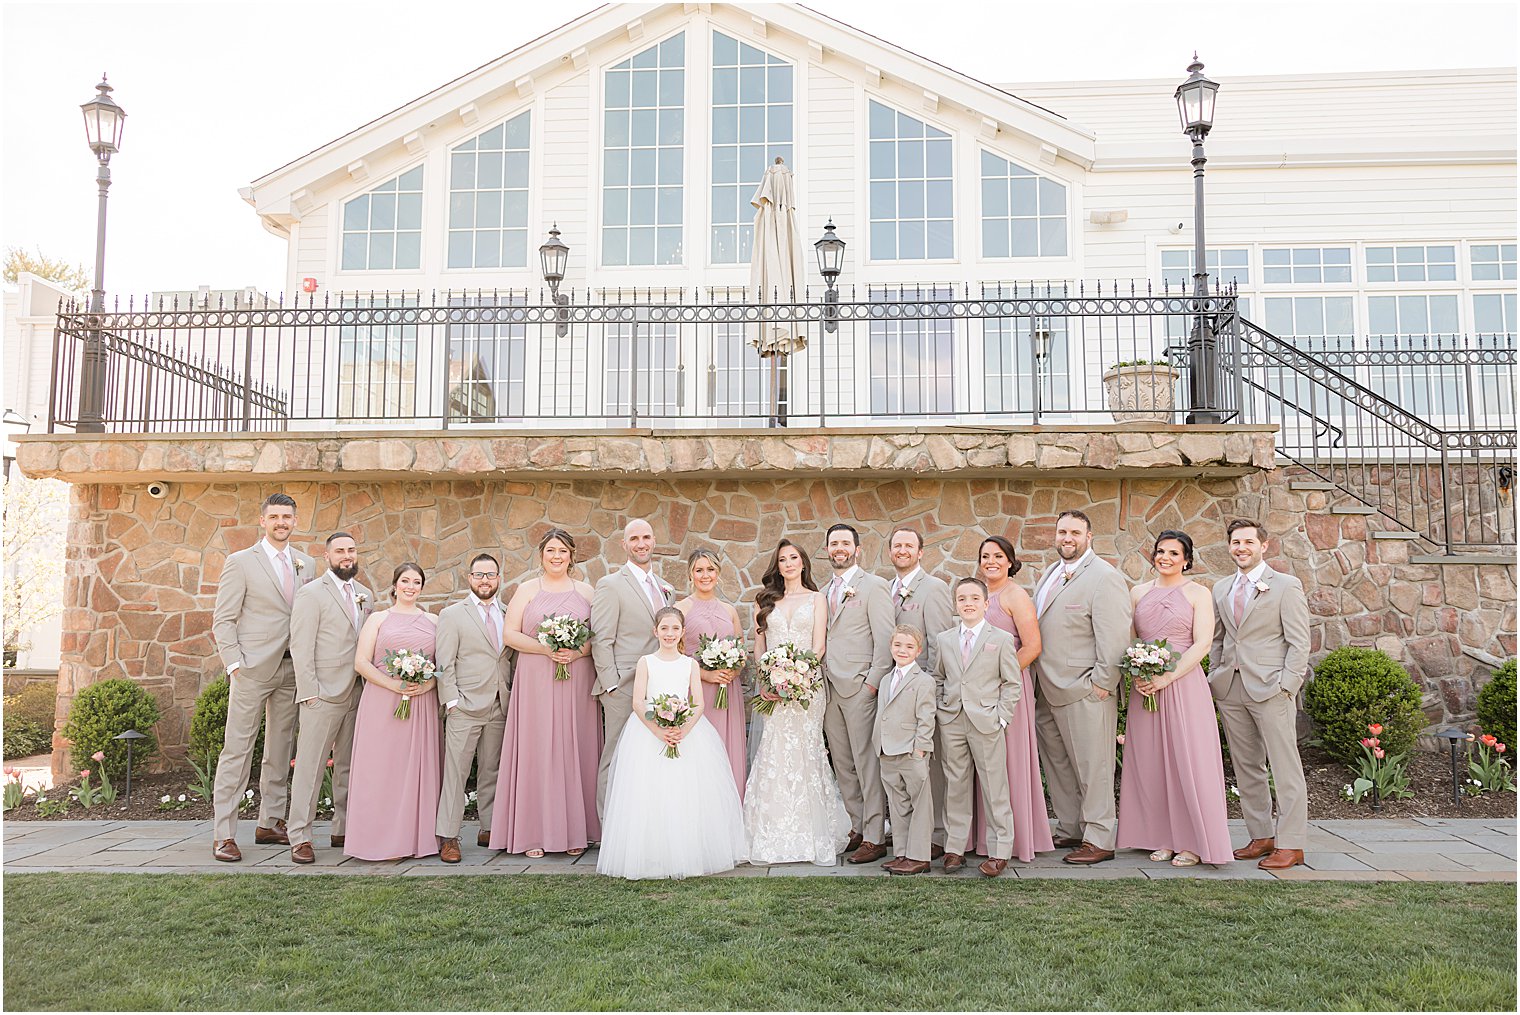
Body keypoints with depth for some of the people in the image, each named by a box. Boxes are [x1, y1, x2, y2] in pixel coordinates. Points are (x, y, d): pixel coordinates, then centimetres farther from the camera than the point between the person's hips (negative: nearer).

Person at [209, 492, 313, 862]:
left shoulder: (306, 565, 12)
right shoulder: (240, 562, -1)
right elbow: (223, 620, -3)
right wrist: (234, 664, -12)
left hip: (292, 668, 5)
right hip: (253, 667, -5)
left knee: (281, 747, 10)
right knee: (238, 748, -4)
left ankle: (270, 824, 20)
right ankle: (223, 834, 0)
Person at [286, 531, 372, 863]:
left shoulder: (365, 595, 15)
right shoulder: (311, 593, -3)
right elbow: (301, 647, -8)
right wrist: (309, 692, -13)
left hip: (358, 695, 6)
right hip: (323, 696, -6)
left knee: (349, 766, 11)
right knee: (310, 766, -3)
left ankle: (344, 830, 19)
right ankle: (300, 838, 2)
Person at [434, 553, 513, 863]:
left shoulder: (507, 616, 13)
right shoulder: (452, 614, 2)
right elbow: (445, 664, -2)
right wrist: (452, 701, -9)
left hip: (500, 708, 4)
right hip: (465, 708, -4)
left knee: (492, 770, 10)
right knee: (456, 772, -4)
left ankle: (489, 829, 18)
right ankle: (448, 837, 0)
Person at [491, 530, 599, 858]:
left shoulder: (585, 591, 11)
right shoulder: (527, 589, 7)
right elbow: (510, 634, 0)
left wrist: (578, 651, -12)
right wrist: (546, 649, -13)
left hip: (577, 682, 1)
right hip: (535, 681, -1)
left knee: (575, 750, 2)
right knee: (536, 752, -3)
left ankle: (575, 831, 9)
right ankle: (534, 833, 2)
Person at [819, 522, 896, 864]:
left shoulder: (873, 586, -5)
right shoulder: (826, 591, 16)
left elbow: (885, 640, -10)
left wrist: (873, 683, -14)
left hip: (860, 688, -7)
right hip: (830, 688, 7)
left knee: (867, 763, -3)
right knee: (842, 763, 10)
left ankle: (874, 838, 4)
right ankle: (856, 828, 20)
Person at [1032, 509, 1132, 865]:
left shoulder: (1104, 577, -12)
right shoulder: (1050, 574, 15)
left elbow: (1115, 638, -17)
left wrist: (1102, 685, -17)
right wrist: (1038, 682, 14)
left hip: (1085, 692, -9)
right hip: (1047, 690, 9)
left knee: (1092, 768, 1)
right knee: (1057, 765, 17)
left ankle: (1099, 840, 11)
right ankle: (1070, 830, 29)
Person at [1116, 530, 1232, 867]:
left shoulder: (1198, 593, 1)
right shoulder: (1138, 593, 12)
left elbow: (1202, 643, -7)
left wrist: (1167, 677, -16)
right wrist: (1137, 675, -6)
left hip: (1183, 685, -4)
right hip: (1145, 686, 4)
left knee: (1188, 760, -4)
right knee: (1150, 762, 5)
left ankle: (1194, 842, 5)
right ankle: (1164, 838, 14)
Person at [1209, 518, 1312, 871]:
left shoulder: (1286, 586, -2)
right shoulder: (1220, 589, 14)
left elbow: (1299, 643, -5)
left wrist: (1286, 685, -12)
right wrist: (1215, 677, 10)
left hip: (1270, 688, -5)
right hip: (1230, 690, 6)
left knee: (1285, 768, -2)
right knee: (1246, 768, 9)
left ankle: (1290, 844, 4)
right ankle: (1261, 837, 18)